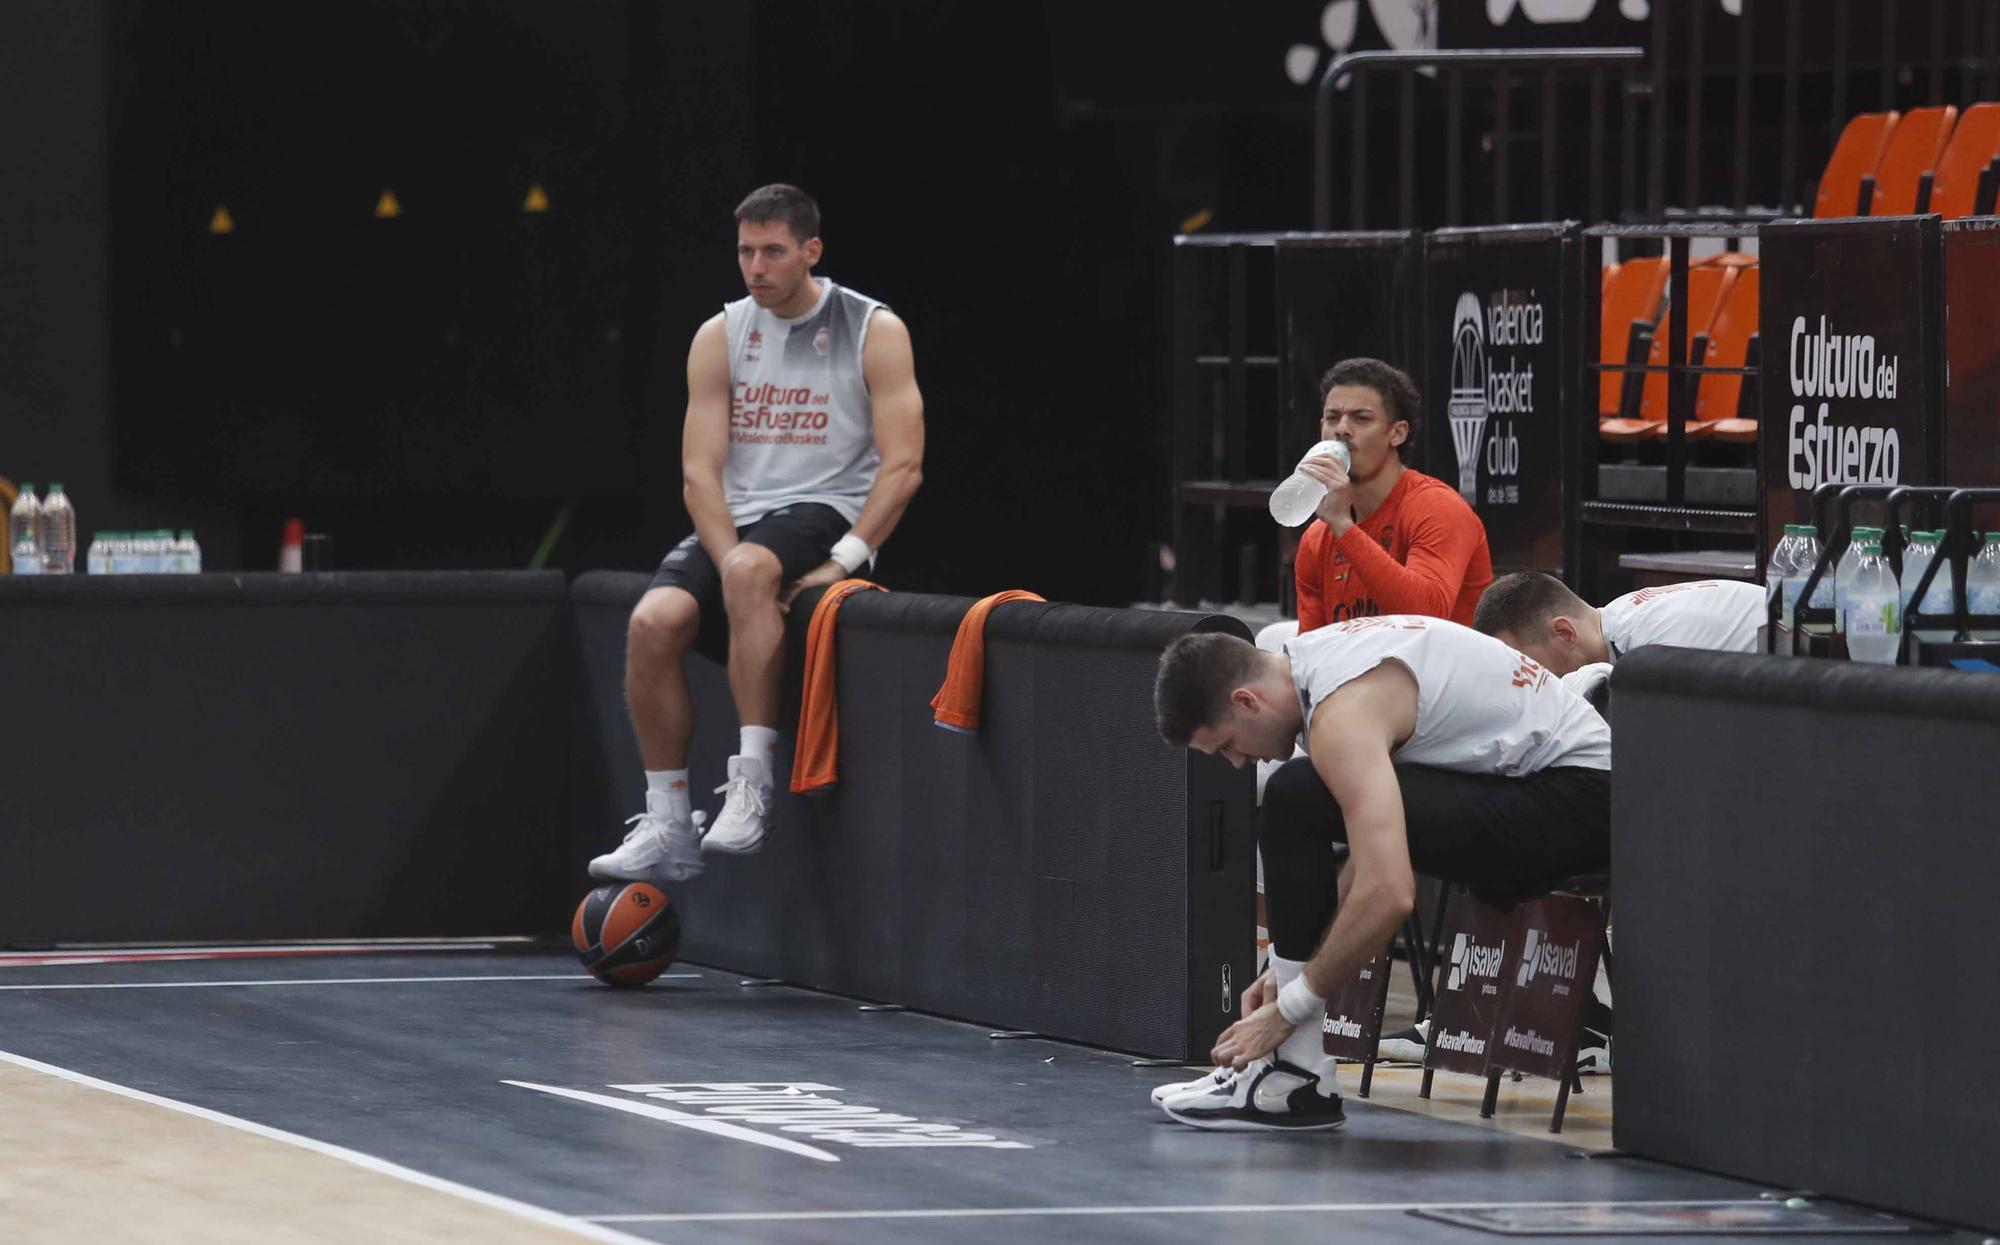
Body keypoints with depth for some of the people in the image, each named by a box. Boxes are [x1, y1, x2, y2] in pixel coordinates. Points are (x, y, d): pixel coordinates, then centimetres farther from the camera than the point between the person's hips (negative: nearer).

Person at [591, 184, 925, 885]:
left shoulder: (874, 331, -2)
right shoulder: (720, 338, 8)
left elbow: (903, 466, -8)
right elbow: (700, 472, 2)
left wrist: (842, 561, -19)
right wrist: (730, 562, -15)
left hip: (827, 512, -4)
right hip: (736, 522, 4)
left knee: (750, 570, -38)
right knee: (653, 621, -24)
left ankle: (752, 780, -35)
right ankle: (667, 830, -16)